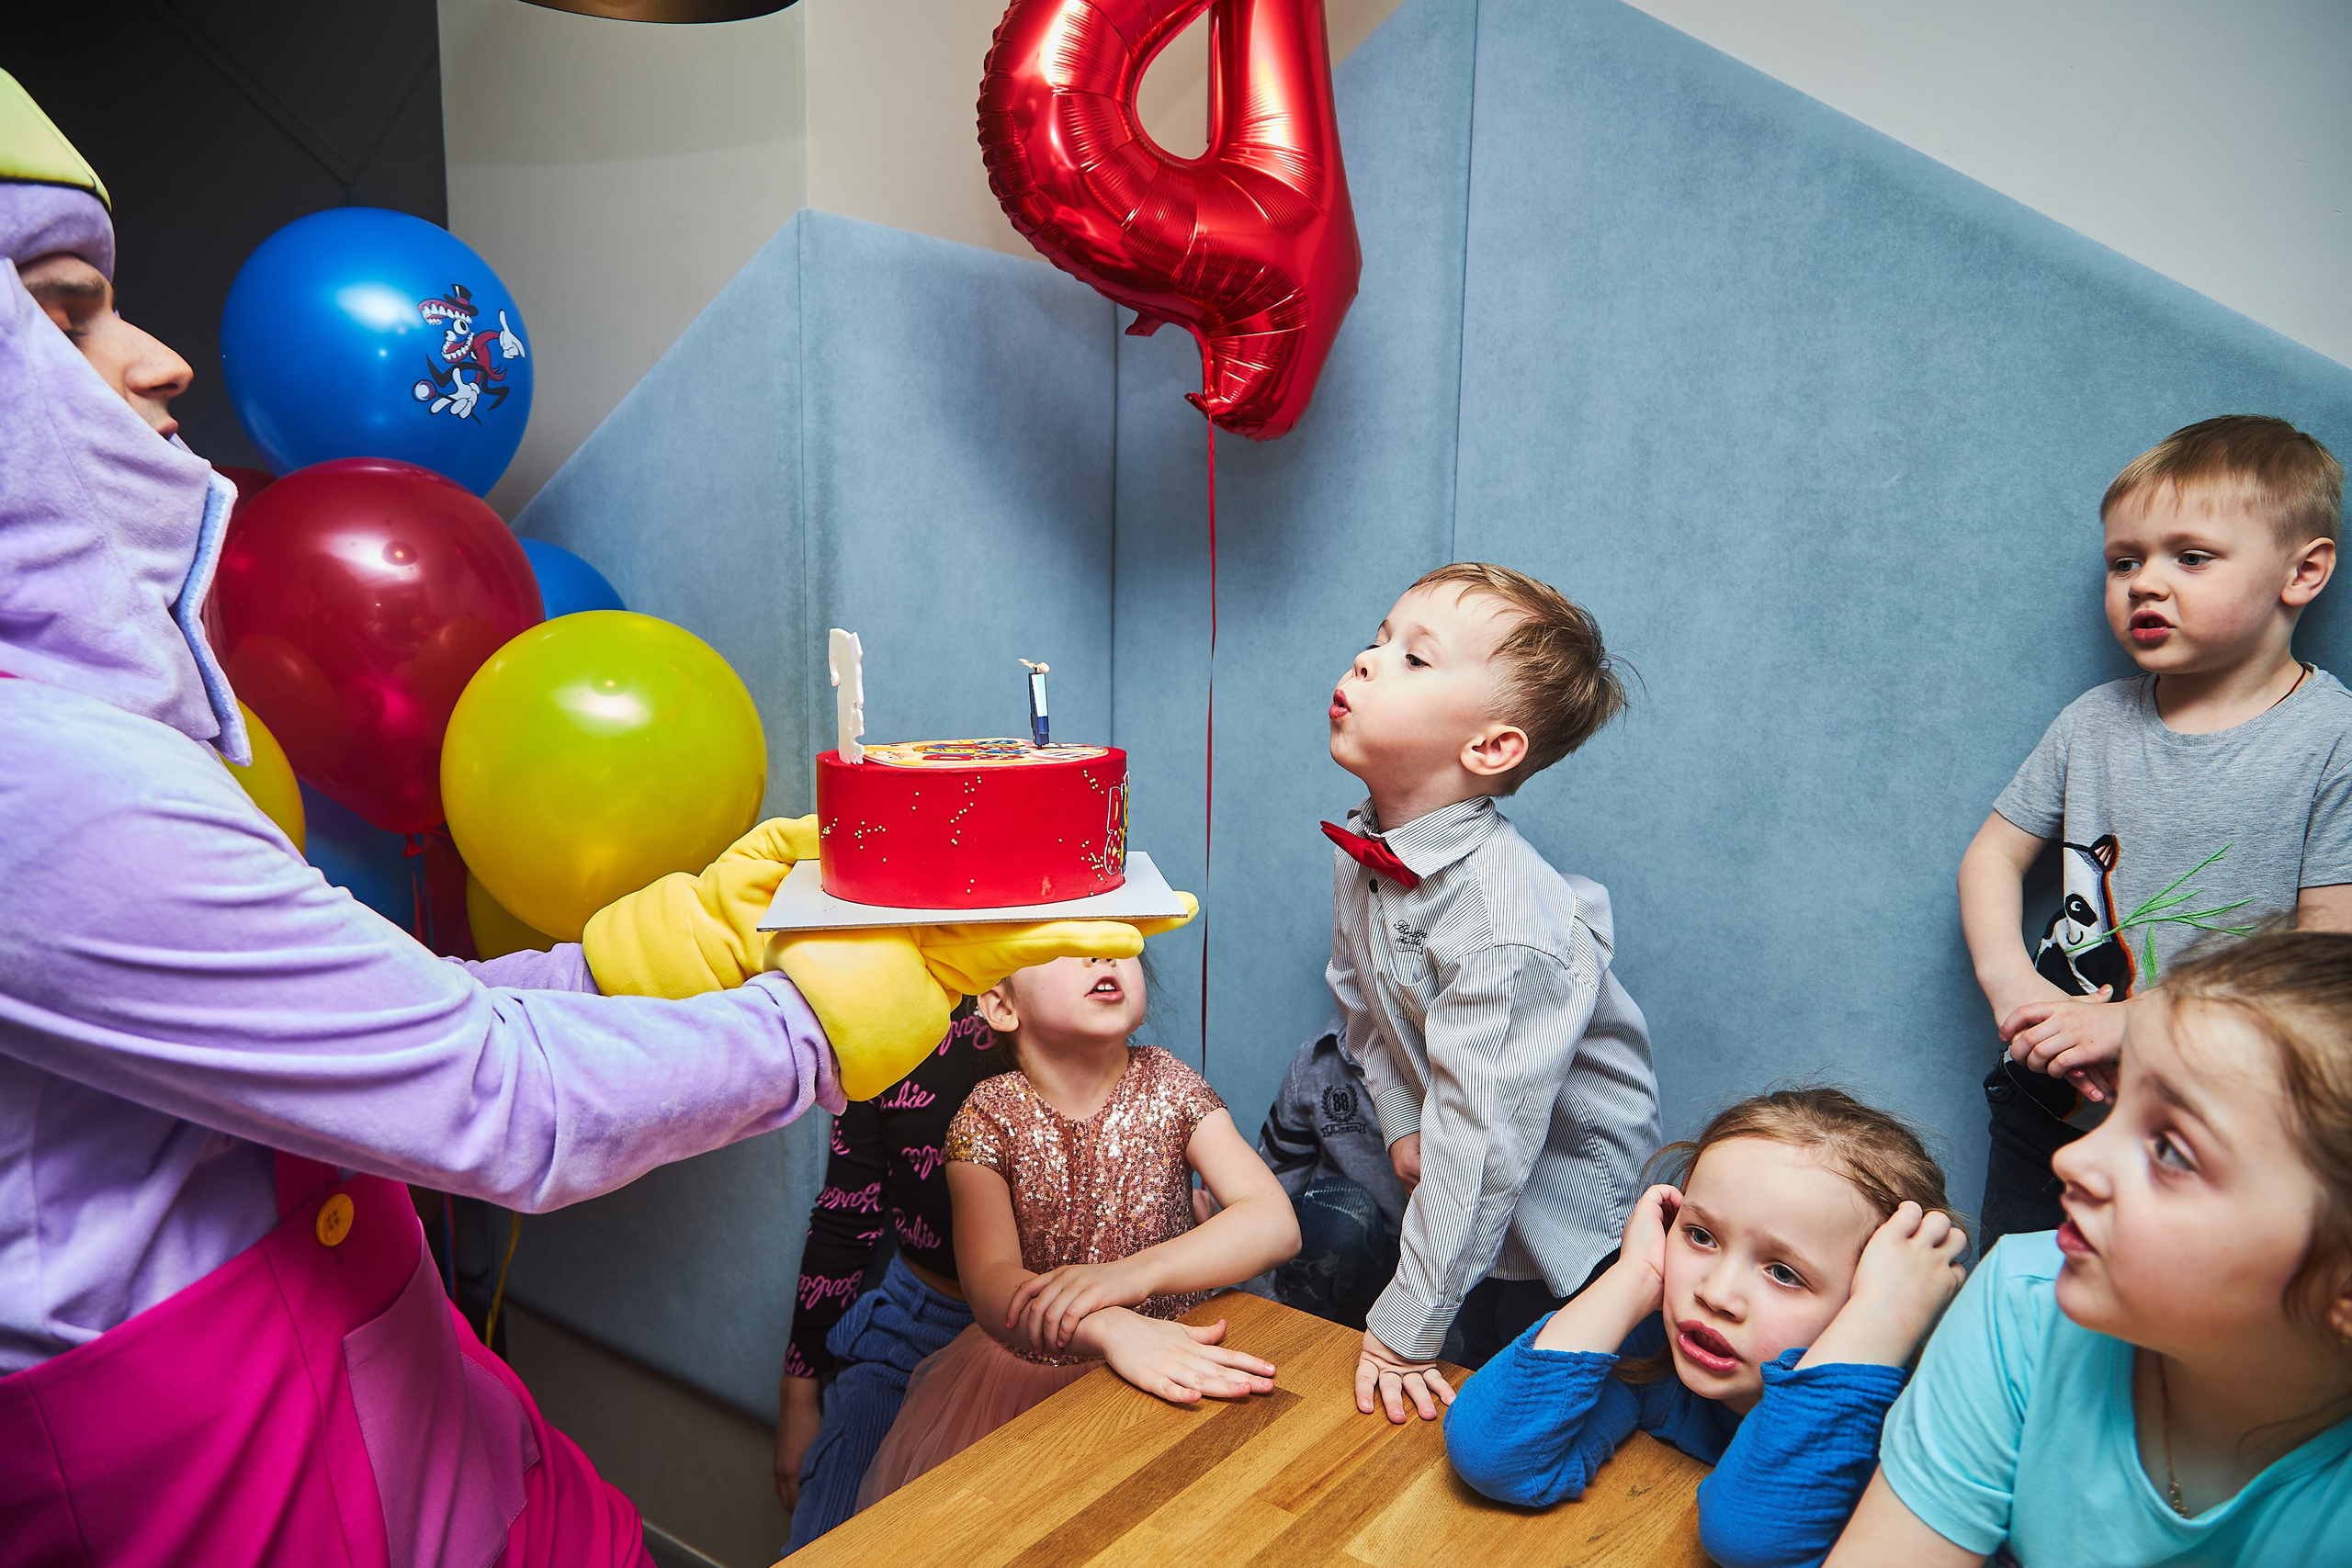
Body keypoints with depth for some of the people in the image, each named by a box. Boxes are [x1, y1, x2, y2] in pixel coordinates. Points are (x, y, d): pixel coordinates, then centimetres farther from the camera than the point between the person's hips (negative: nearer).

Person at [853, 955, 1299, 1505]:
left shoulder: (1167, 1086, -5)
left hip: (1178, 1354, 1)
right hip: (1031, 1360, -1)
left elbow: (1276, 1222, -16)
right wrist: (1112, 1330, -44)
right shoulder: (989, 1117, -9)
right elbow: (991, 1282, -23)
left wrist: (1133, 1273, -33)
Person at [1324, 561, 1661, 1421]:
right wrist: (1402, 1123, -3)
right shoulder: (1363, 848, -12)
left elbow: (1481, 1146, -32)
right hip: (1441, 1161, 6)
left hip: (1551, 1190, -6)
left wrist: (1405, 1331, -25)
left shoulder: (1504, 924, -36)